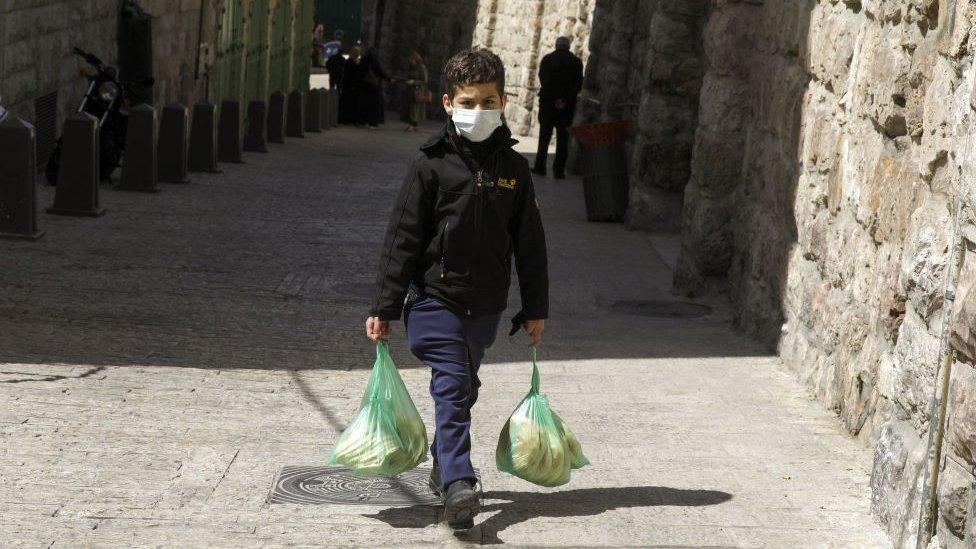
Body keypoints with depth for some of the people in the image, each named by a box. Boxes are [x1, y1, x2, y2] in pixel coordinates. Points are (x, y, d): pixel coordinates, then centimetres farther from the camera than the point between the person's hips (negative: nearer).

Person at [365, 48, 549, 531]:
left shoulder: (513, 168, 5)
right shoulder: (432, 165, -5)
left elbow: (530, 244, 11)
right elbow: (402, 237, -5)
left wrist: (535, 308, 11)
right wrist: (384, 308, -7)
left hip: (486, 304, 4)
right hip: (436, 296, -4)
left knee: (463, 389, 16)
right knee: (453, 388, -14)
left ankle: (443, 464, 35)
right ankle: (458, 485, -20)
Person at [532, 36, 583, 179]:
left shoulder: (547, 59, 0)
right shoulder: (576, 62, 0)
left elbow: (542, 79, -5)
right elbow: (578, 85, -7)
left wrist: (554, 99, -4)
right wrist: (565, 99, -9)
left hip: (547, 101, 0)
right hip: (567, 105, 0)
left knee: (544, 135, 11)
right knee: (563, 137, 4)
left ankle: (540, 166, 8)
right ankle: (559, 170, 0)